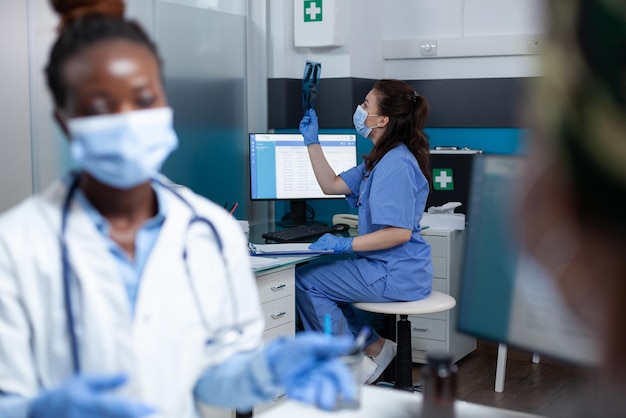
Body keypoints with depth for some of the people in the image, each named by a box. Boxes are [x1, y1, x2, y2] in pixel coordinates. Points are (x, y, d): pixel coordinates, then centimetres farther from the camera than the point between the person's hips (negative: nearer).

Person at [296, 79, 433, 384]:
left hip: (397, 275, -11)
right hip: (385, 267, 11)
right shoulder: (381, 158, 13)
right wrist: (311, 141, 14)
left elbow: (400, 233, -27)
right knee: (321, 275, 21)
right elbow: (332, 185, 17)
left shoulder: (396, 165, -21)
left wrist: (346, 244, -25)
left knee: (305, 280, -9)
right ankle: (374, 346, 21)